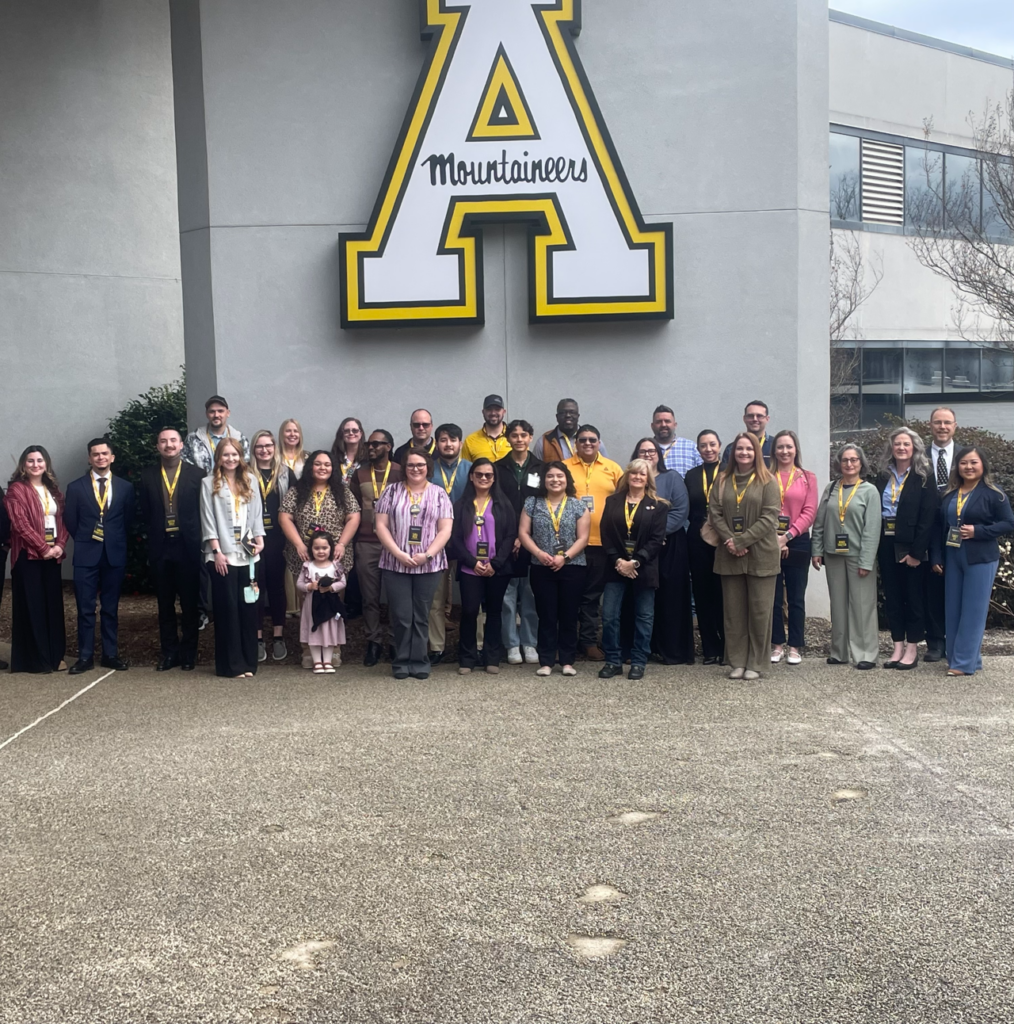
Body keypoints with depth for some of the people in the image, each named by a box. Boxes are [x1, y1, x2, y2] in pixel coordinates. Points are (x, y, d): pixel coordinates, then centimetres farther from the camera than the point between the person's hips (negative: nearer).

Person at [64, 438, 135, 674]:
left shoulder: (125, 487, 4)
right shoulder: (76, 487, 2)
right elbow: (70, 521, 6)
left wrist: (115, 540, 8)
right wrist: (84, 540, 7)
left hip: (115, 554, 1)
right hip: (86, 555, -1)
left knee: (111, 608, 8)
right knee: (85, 609, 2)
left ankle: (110, 654, 15)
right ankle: (85, 657, 8)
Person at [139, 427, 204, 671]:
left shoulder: (196, 474, 0)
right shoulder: (148, 475, 6)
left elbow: (203, 511, -1)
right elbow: (145, 514, 7)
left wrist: (198, 541, -6)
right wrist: (153, 537, 1)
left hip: (188, 547, -2)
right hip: (160, 547, 2)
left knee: (189, 603, 6)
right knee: (165, 604, 9)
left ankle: (188, 653, 17)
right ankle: (169, 652, 18)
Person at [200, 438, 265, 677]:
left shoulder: (250, 481, 13)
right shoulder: (209, 484, 2)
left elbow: (257, 513, 12)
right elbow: (207, 520, -2)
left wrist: (259, 539, -3)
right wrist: (217, 551, -9)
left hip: (248, 554, 3)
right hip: (223, 555, -3)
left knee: (248, 607, 4)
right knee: (227, 608, -1)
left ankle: (248, 662, 11)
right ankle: (232, 664, 4)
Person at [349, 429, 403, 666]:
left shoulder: (400, 473, 1)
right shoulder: (359, 474, 10)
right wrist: (353, 534, 5)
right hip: (366, 544, 3)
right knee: (370, 596, 5)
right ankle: (374, 642, 12)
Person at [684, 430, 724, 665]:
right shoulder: (691, 475, 11)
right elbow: (687, 510, 8)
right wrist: (701, 523, -5)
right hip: (698, 541, 3)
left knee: (723, 593, -1)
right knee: (703, 593, 5)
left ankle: (727, 647, 9)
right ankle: (710, 648, 13)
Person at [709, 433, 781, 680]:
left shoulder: (767, 481, -1)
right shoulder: (722, 480, 11)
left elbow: (770, 517, -9)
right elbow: (714, 513, 3)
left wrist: (741, 541, -14)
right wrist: (730, 541, -12)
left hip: (760, 555, -3)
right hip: (729, 556, 3)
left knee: (759, 610, 1)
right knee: (733, 610, 6)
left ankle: (756, 664, 9)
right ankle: (737, 662, 14)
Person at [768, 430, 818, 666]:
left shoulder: (807, 478, 6)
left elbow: (809, 512, -2)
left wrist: (787, 536, -11)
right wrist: (774, 538, -12)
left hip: (797, 543, 0)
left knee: (796, 598, 5)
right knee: (773, 597, 4)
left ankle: (795, 646, 13)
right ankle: (777, 644, 15)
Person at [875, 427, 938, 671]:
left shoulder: (924, 478, -5)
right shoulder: (884, 477, 9)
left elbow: (928, 518, -11)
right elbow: (875, 511, 6)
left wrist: (916, 551, -17)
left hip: (911, 546, -5)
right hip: (886, 544, 5)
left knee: (913, 597, 4)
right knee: (892, 596, 8)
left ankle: (912, 649, 12)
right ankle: (898, 647, 16)